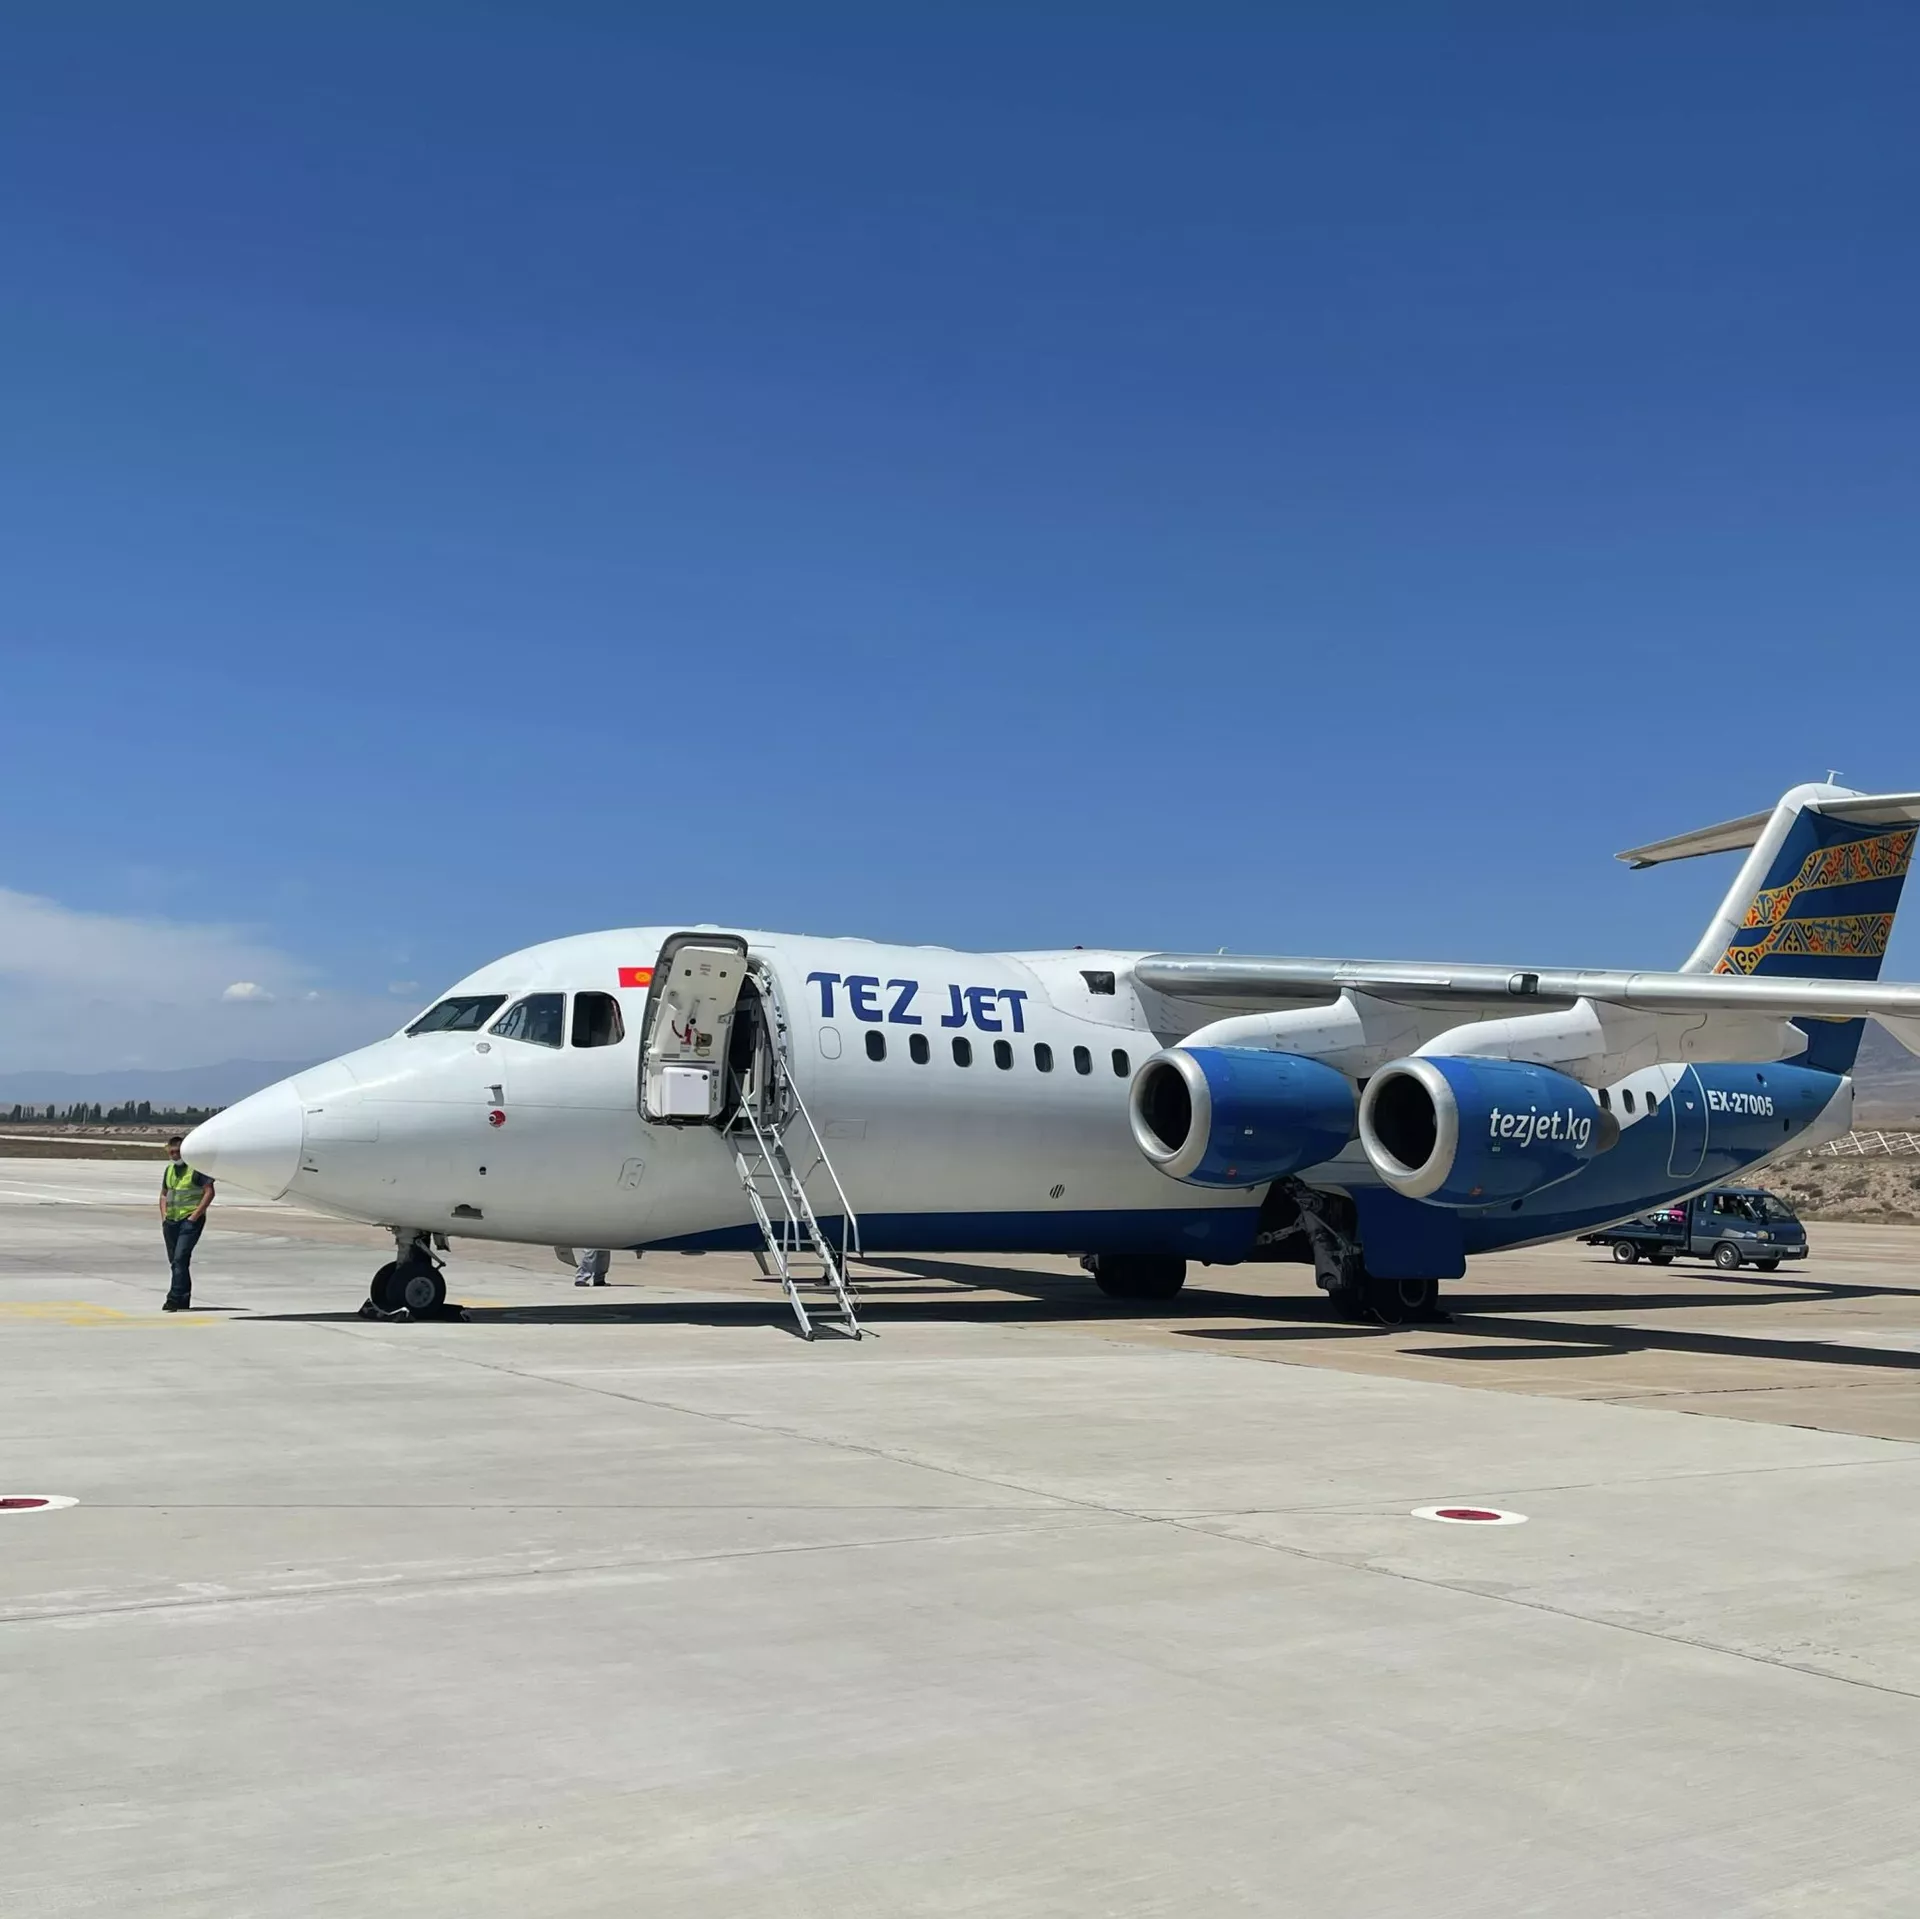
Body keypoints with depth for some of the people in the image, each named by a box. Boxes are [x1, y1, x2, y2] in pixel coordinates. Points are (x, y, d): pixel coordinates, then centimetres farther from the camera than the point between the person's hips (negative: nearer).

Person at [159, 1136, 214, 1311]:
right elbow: (164, 1194, 26)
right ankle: (183, 1301, 17)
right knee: (175, 1261, 9)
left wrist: (195, 1216, -15)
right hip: (171, 1221, 8)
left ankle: (175, 1299, -19)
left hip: (190, 1220, -8)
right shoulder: (169, 1169, 16)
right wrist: (164, 1216, 11)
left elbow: (209, 1192, -11)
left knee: (180, 1258, -17)